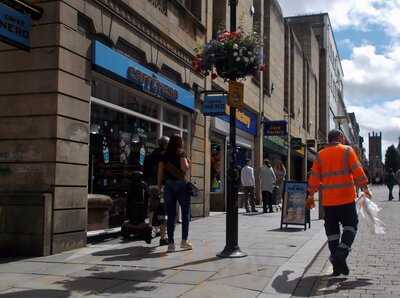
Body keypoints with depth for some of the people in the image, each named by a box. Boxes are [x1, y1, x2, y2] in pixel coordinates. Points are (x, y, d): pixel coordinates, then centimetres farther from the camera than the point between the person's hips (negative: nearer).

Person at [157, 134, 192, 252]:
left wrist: (159, 186, 10)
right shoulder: (181, 153, -2)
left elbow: (160, 172, 5)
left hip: (168, 185, 4)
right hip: (181, 184, -4)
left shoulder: (165, 155, 9)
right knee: (185, 213, 9)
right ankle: (184, 240, 7)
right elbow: (185, 167, -14)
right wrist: (187, 162, 6)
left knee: (170, 215, 6)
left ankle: (170, 243, 5)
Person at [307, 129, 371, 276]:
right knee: (350, 225, 8)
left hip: (328, 199, 3)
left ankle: (337, 264, 8)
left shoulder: (320, 155, 8)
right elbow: (357, 170, -6)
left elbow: (314, 176, 7)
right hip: (346, 197, -3)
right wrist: (365, 188, 1)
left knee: (332, 229, 8)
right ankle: (342, 253, -14)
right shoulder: (347, 150, 0)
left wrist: (311, 195, 14)